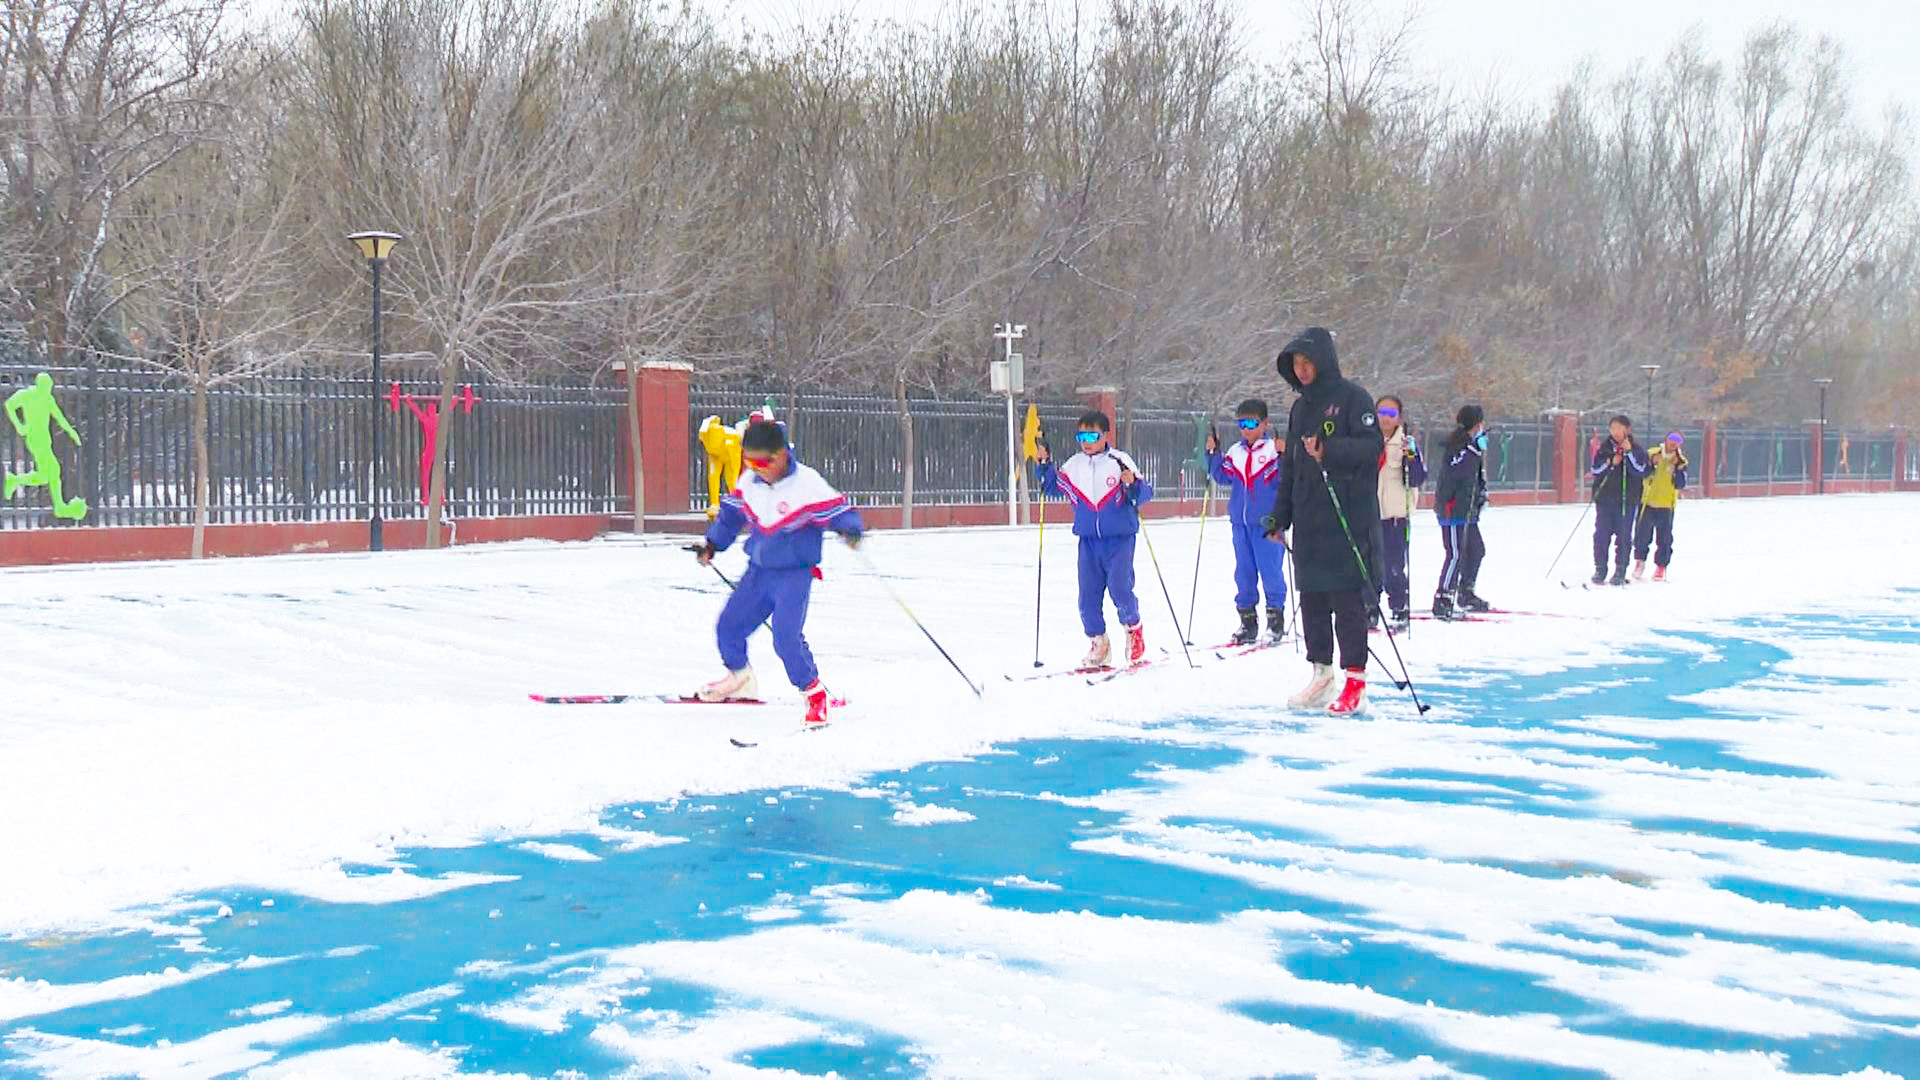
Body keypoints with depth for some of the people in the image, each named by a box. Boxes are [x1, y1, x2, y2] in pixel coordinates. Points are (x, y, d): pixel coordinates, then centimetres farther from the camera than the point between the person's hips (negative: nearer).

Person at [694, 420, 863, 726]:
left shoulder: (807, 484, -19)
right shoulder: (749, 482, 0)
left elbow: (839, 511, -18)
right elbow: (732, 512, 16)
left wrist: (850, 529, -39)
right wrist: (712, 545, 13)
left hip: (794, 574, -6)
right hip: (758, 572, 6)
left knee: (786, 636, -21)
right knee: (728, 626, 10)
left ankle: (814, 692, -3)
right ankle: (740, 679, 38)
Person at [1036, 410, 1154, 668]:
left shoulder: (1120, 462, -6)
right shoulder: (1073, 466, 7)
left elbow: (1145, 492, -7)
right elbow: (1054, 487, 21)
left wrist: (1132, 484, -27)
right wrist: (1045, 464, 8)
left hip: (1120, 538, -4)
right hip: (1088, 540, 4)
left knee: (1119, 589, -15)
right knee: (1088, 597, 3)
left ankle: (1133, 628, 13)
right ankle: (1098, 644, 18)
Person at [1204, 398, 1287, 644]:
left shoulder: (1273, 449, -6)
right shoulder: (1234, 452, 9)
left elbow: (1285, 480, -12)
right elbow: (1222, 476, 13)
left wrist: (1284, 457, -26)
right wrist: (1213, 453, 4)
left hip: (1267, 521, -5)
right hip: (1240, 521, 5)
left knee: (1270, 570, -1)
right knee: (1243, 573, 10)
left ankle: (1275, 621, 8)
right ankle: (1247, 621, 18)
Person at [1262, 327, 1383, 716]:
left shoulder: (1351, 397, -3)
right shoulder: (1300, 409, 19)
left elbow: (1372, 444, -13)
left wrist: (1329, 451, -23)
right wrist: (1280, 515, 19)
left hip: (1348, 518, -7)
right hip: (1309, 520, 7)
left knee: (1347, 597, -8)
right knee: (1312, 597, 8)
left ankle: (1355, 681, -6)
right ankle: (1321, 675, 17)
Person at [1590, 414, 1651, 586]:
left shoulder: (1636, 450, 3)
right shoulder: (1603, 448, 8)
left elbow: (1640, 470, -11)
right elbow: (1595, 470, 0)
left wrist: (1629, 452, -17)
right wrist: (1611, 463, -15)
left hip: (1627, 500, -2)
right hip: (1604, 499, 2)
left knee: (1623, 536, -1)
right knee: (1601, 535, 0)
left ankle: (1620, 572, 6)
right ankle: (1600, 570, 7)